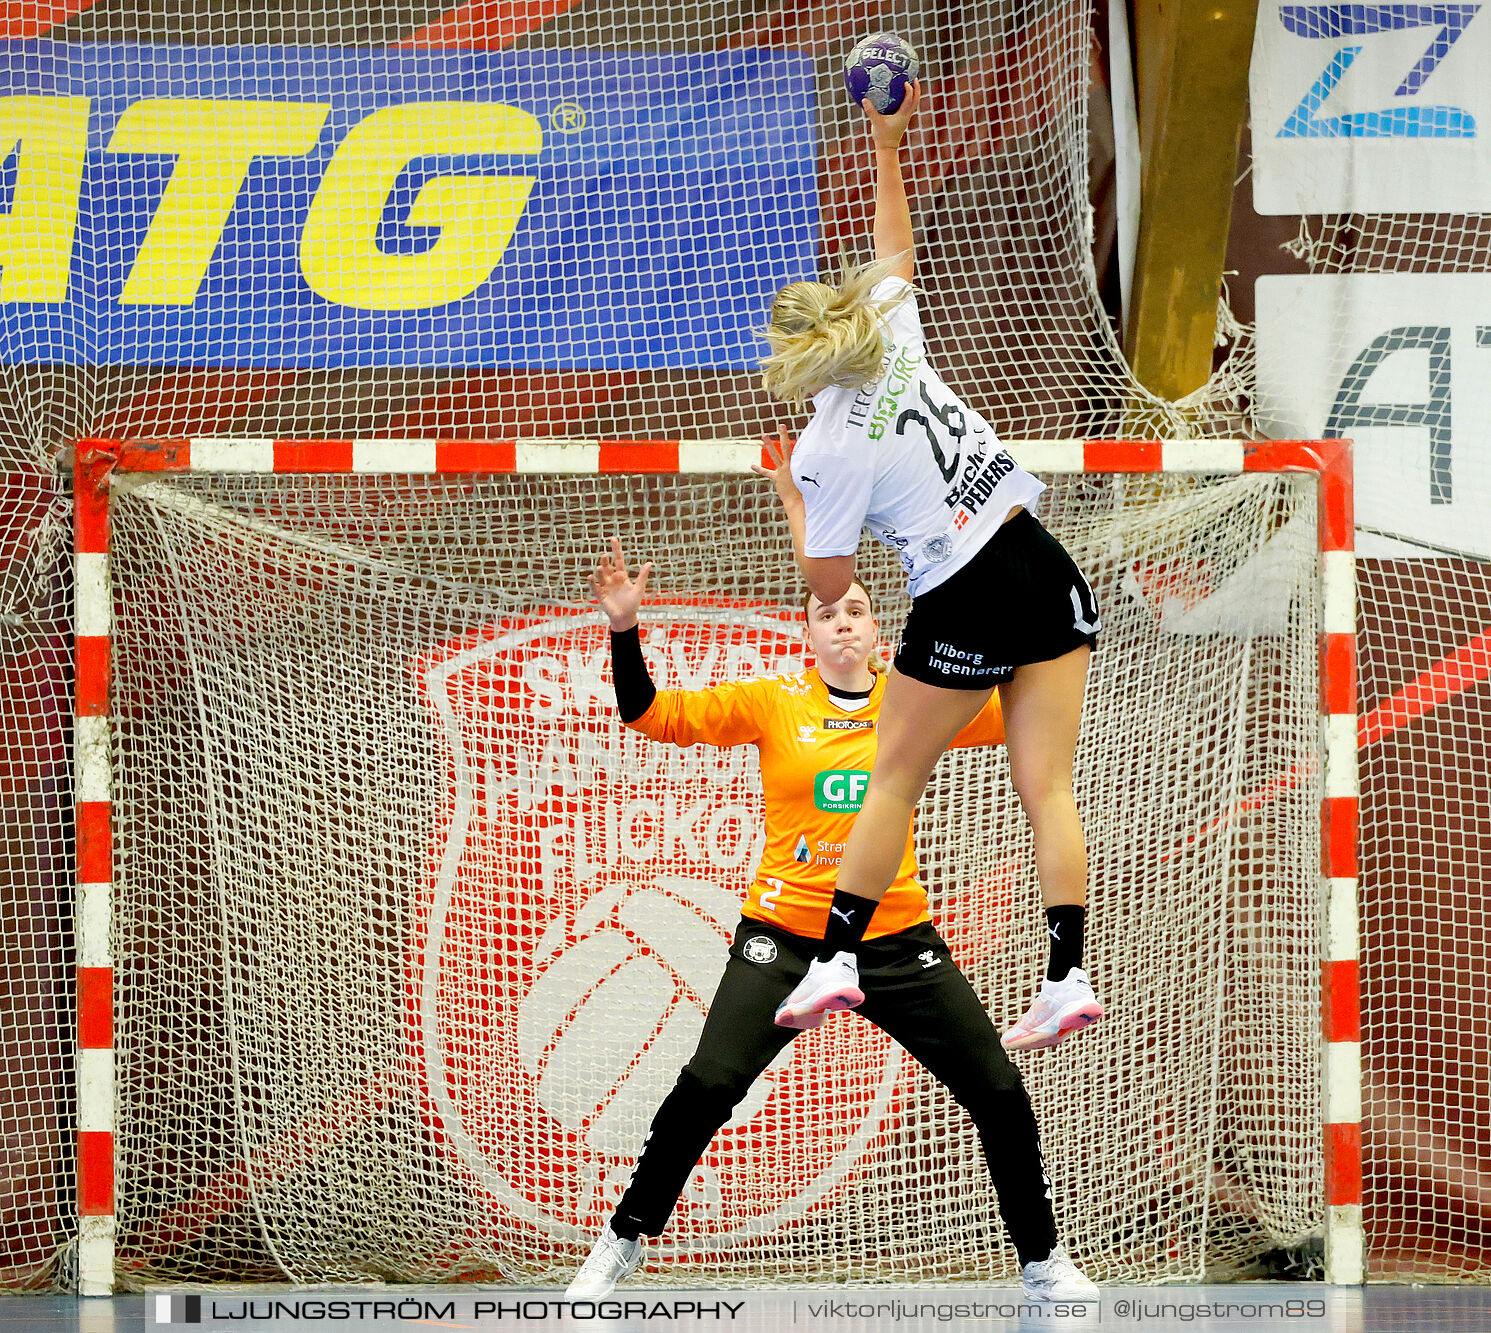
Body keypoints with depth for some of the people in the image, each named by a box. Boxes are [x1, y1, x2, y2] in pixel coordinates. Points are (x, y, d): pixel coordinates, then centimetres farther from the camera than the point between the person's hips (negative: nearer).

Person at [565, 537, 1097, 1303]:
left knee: (1000, 1094, 0)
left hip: (898, 939, 2)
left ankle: (1041, 1262, 19)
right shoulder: (772, 703, 0)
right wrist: (624, 631, -19)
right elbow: (653, 715, -6)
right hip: (785, 936, -2)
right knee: (705, 1088, -17)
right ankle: (622, 1243, 3)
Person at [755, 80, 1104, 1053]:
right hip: (1049, 572, 6)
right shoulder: (897, 338, 5)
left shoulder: (828, 452, -8)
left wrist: (789, 494, 10)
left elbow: (827, 586, -3)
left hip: (965, 606, -6)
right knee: (1047, 789, 1)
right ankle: (1069, 979, -7)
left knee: (895, 782, 11)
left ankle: (836, 960, 15)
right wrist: (887, 144, 32)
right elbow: (897, 248, 25)